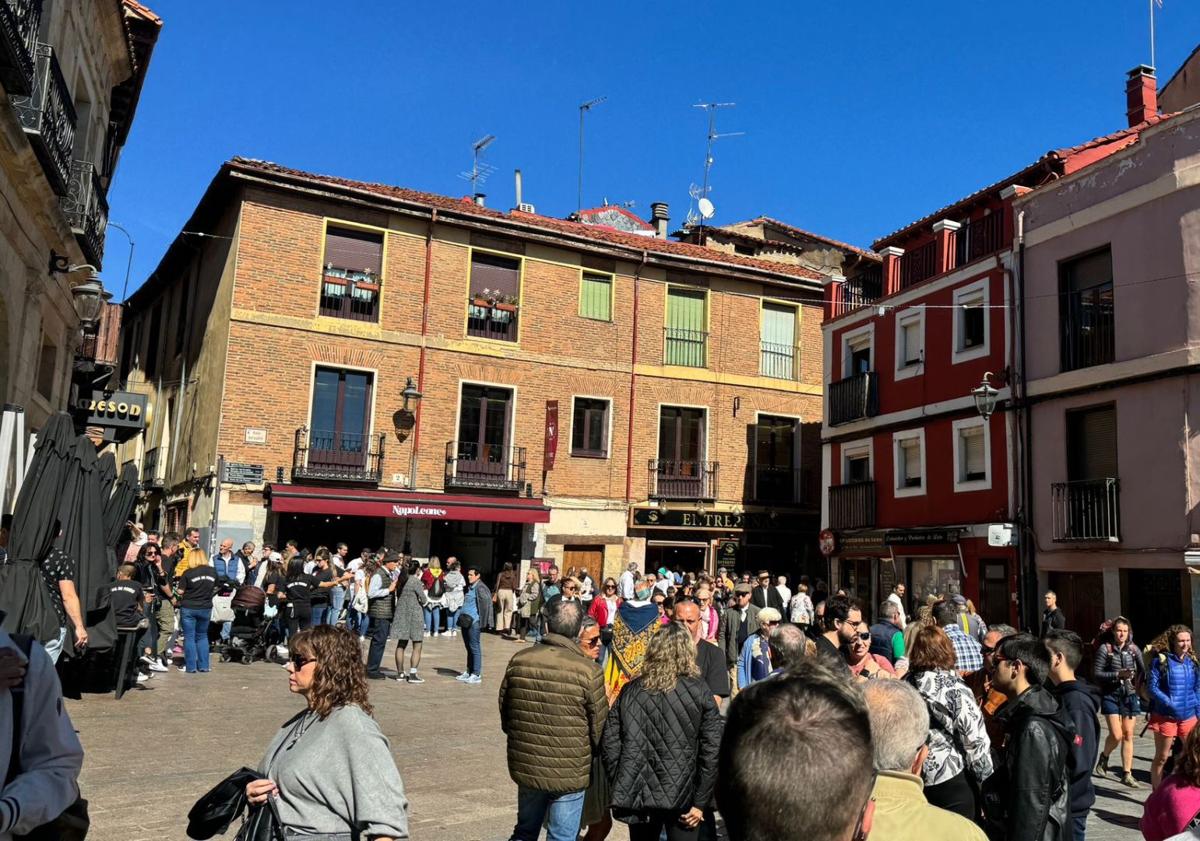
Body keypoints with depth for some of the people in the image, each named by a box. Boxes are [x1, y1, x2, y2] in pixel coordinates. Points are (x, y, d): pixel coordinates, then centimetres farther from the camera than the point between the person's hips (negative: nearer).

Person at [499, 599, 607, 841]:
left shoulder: (519, 660, -7)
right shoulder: (588, 671, -19)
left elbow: (504, 714, 4)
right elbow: (599, 729, -11)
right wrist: (593, 757, 11)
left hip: (525, 766, 4)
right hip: (569, 773, -4)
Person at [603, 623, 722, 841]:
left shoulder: (631, 690, 0)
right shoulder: (699, 691, -6)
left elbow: (610, 743, -3)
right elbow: (712, 751, -10)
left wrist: (620, 787, 5)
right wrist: (701, 802, -5)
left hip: (638, 795, 3)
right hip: (682, 797, -2)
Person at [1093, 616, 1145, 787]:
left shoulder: (1133, 649, 3)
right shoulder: (1105, 648, -6)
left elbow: (1143, 670, 3)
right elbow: (1096, 673, -8)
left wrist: (1139, 683, -13)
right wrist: (1117, 674, -17)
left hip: (1130, 695, 3)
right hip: (1111, 695, -3)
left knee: (1128, 735, 5)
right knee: (1116, 735, -8)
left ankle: (1127, 773, 13)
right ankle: (1104, 756, 22)